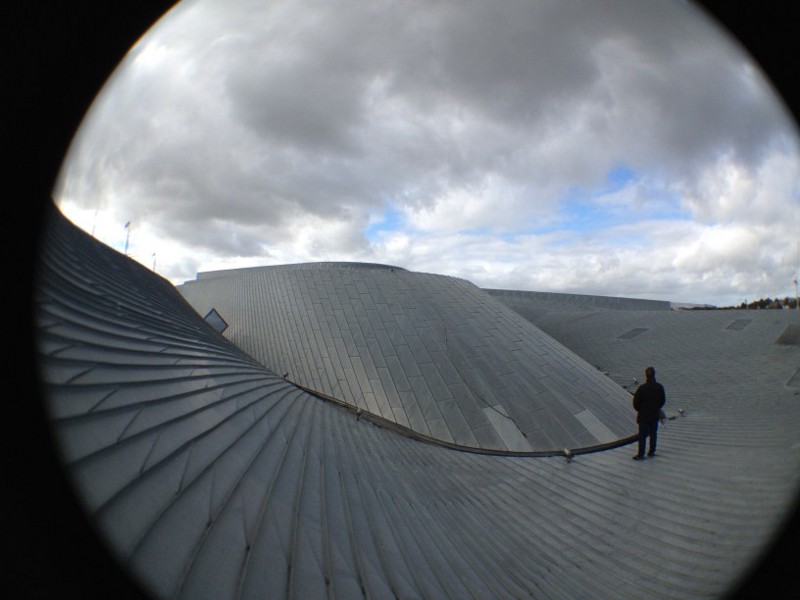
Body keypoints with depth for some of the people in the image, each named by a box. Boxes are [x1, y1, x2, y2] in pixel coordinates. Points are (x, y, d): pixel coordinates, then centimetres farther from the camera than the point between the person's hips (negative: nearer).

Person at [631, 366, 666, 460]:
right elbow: (663, 400, 6)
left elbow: (636, 401, -12)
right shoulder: (659, 387, -5)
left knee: (642, 435, 2)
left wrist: (639, 410, 7)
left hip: (643, 415, -3)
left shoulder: (642, 388, -18)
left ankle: (641, 454, 2)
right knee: (653, 434, 15)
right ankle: (651, 451, 23)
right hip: (655, 414, 3)